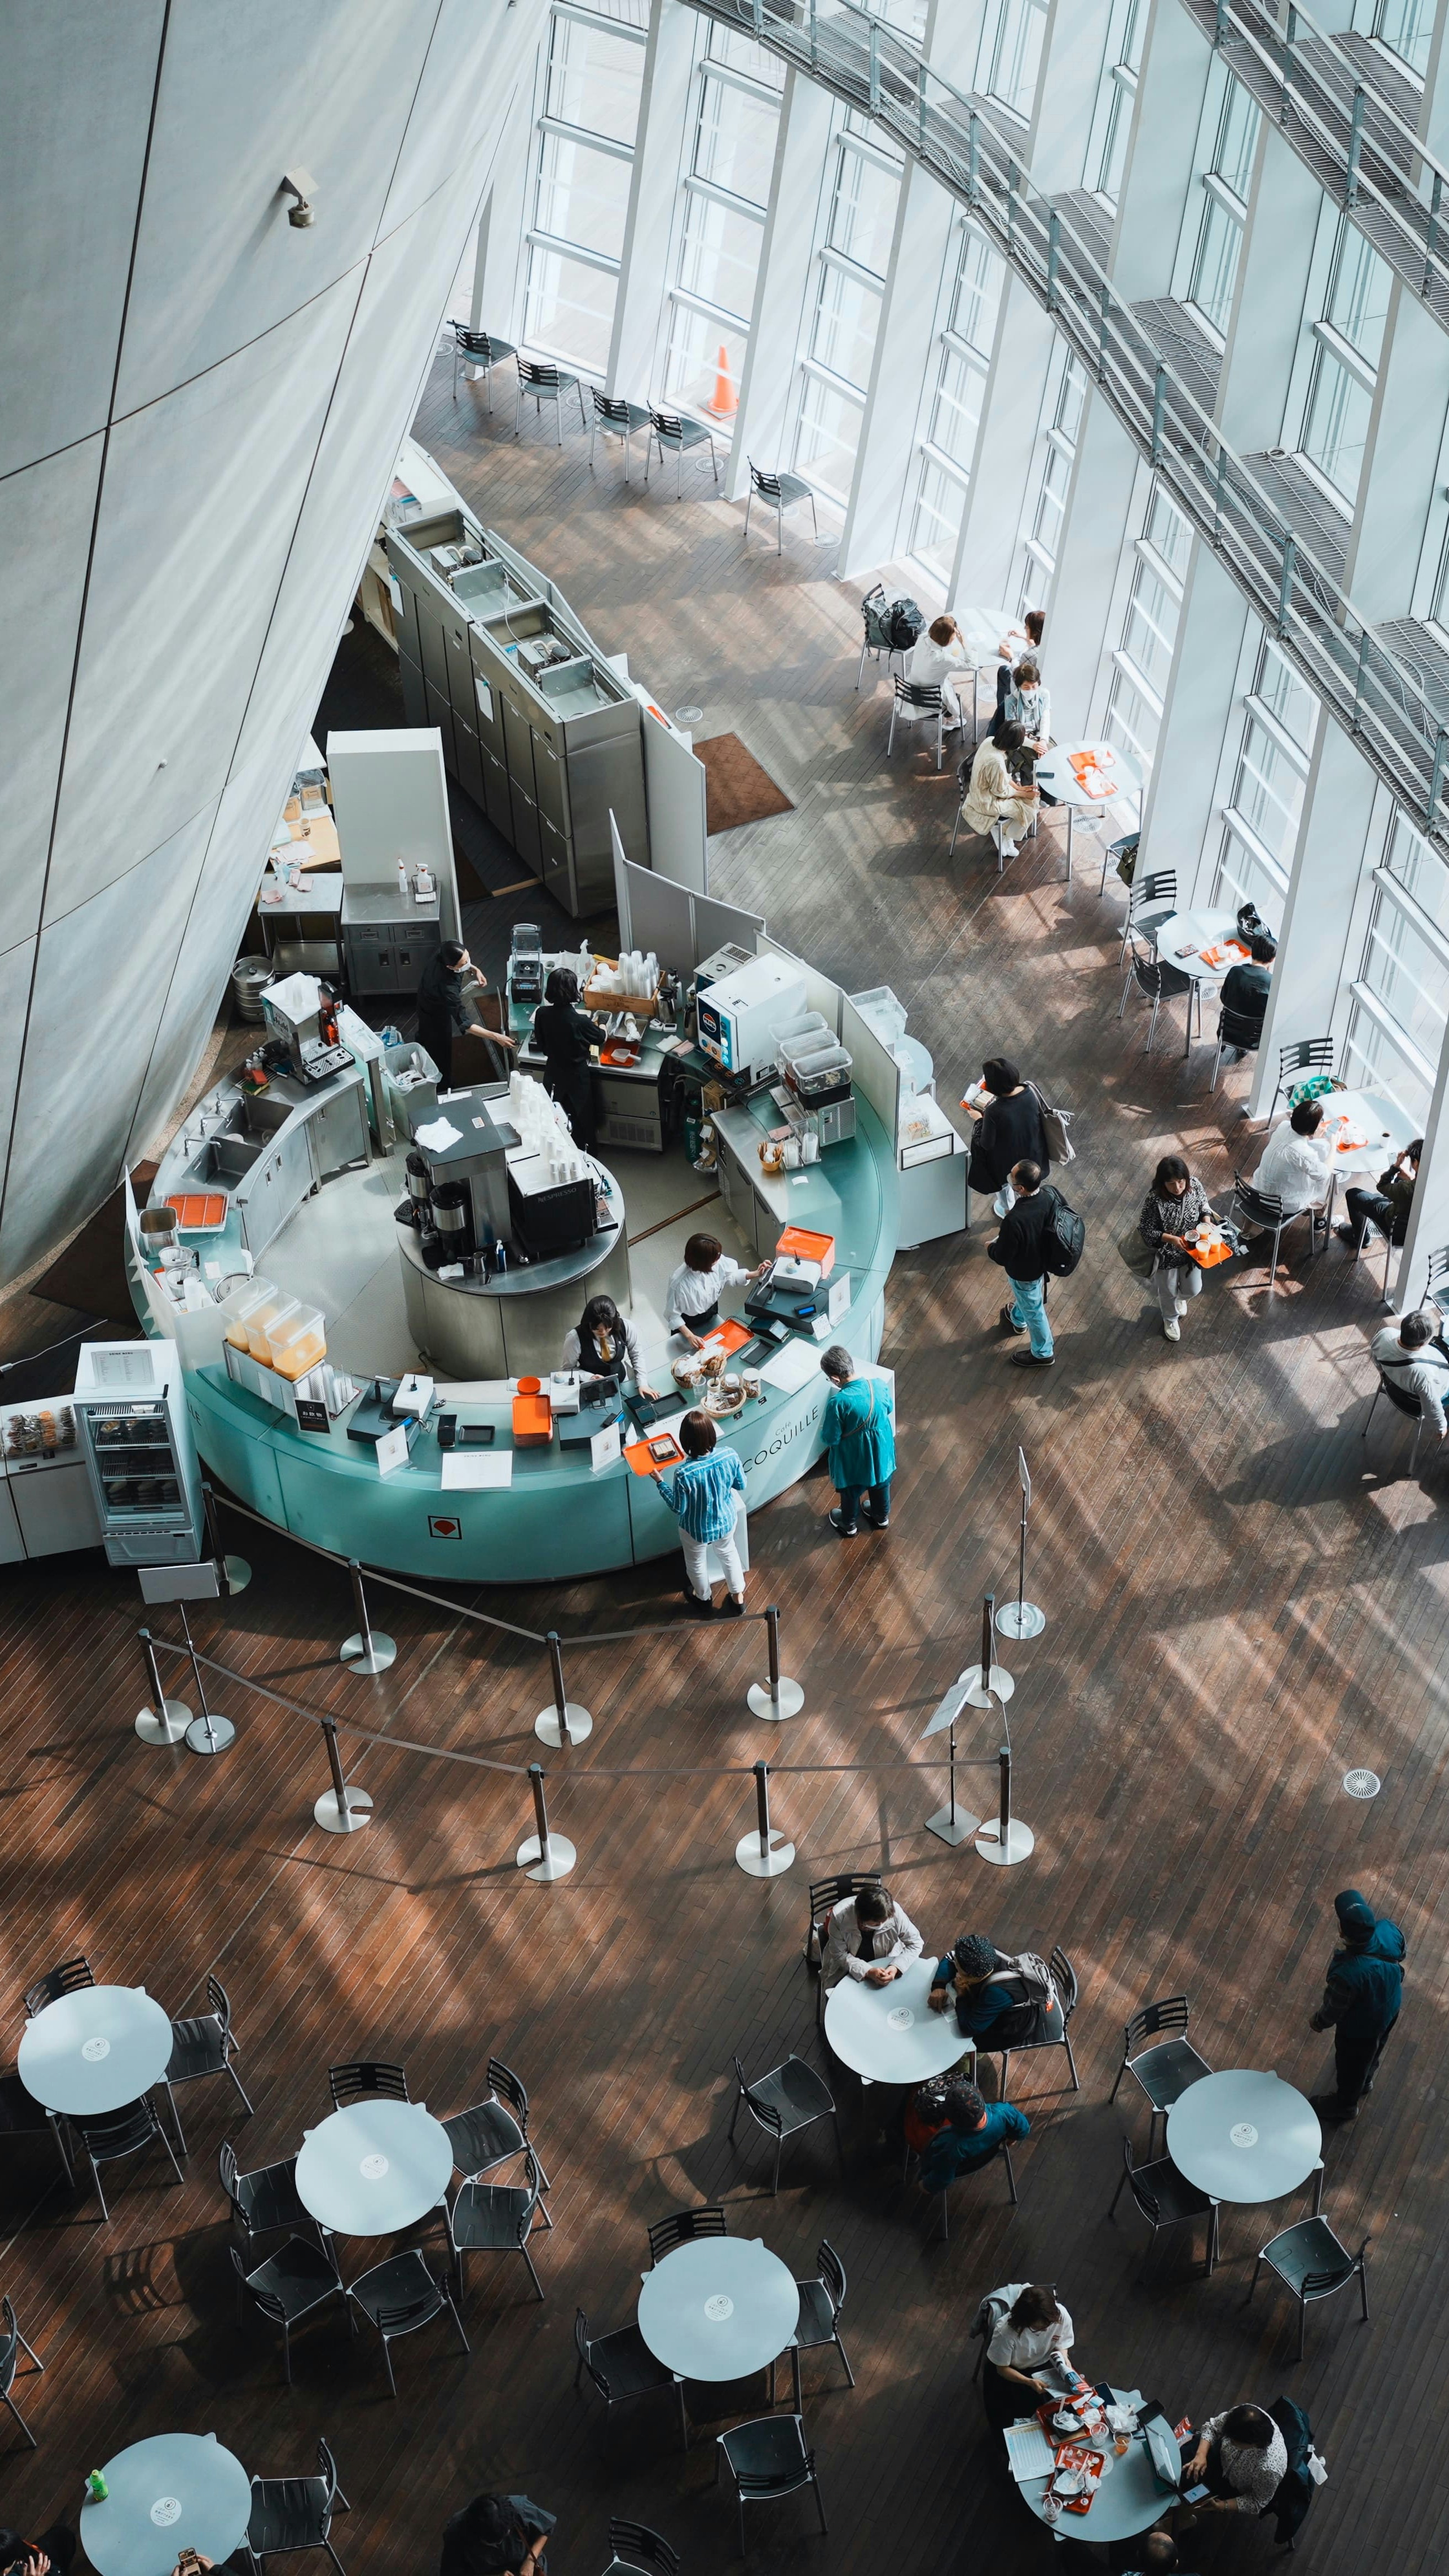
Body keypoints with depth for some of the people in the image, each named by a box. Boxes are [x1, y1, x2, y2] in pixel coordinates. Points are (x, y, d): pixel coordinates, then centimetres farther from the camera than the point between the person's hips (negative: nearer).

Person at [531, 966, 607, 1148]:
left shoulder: (541, 1014, -17)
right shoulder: (580, 1021, -28)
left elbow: (541, 1046, -2)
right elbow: (603, 1038, -7)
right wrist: (601, 1024, 15)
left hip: (553, 1075, 4)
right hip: (577, 1078, -4)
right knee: (581, 1121, 16)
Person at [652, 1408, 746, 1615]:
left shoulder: (684, 1474, -37)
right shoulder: (729, 1456, -27)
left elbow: (678, 1508, -21)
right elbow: (741, 1485, -8)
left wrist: (660, 1482, -12)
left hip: (697, 1529, -3)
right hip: (726, 1521, 3)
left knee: (697, 1563, 29)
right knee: (728, 1552, 34)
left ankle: (704, 1600, 57)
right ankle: (738, 1598, 52)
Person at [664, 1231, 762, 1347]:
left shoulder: (718, 1262, -29)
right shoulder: (679, 1284, -43)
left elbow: (731, 1276, -5)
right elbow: (673, 1314, -26)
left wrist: (756, 1274, -14)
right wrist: (689, 1336, -31)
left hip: (711, 1314, 5)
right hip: (689, 1323, -5)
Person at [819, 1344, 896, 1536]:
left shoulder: (838, 1403, -35)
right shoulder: (880, 1384, -20)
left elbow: (830, 1439, -23)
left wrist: (826, 1432, -2)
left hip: (854, 1458, -4)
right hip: (881, 1449, 4)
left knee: (851, 1492, 26)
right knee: (880, 1485, 32)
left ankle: (849, 1525, 51)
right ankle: (882, 1517, 57)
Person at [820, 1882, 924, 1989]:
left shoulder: (895, 1912, -27)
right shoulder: (839, 1916, -31)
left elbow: (915, 1944, -13)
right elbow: (839, 1954, -20)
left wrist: (896, 1967, -29)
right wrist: (867, 1972, -34)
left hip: (884, 1967, 1)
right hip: (848, 1969, -1)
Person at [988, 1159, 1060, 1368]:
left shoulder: (1015, 1221, -44)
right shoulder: (1050, 1196, -23)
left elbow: (1003, 1257, -28)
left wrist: (990, 1249, -5)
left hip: (1024, 1270, -7)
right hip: (1042, 1258, 7)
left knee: (1033, 1310, 20)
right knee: (1023, 1296, 37)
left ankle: (1043, 1353, 45)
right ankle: (1017, 1319, 68)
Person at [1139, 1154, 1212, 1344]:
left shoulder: (1195, 1186, -22)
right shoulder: (1154, 1200, -34)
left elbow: (1204, 1206, -1)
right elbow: (1146, 1230, -22)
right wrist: (1171, 1239, -33)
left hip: (1191, 1249, 3)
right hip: (1166, 1254, -3)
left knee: (1193, 1289, 23)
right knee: (1168, 1292, 23)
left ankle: (1180, 1297, 61)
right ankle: (1170, 1319, 56)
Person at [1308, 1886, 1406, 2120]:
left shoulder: (1348, 1974, -47)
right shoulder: (1390, 1931, -32)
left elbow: (1333, 2010, -25)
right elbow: (1400, 1954, -5)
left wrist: (1317, 2023, -3)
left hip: (1361, 2027, -5)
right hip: (1390, 2007, 5)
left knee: (1351, 2064, 27)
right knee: (1373, 2051, 37)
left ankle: (1345, 2105, 56)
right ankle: (1366, 2081, 66)